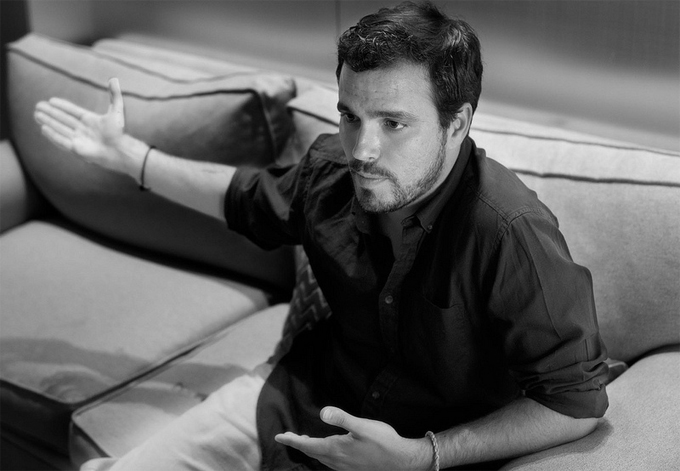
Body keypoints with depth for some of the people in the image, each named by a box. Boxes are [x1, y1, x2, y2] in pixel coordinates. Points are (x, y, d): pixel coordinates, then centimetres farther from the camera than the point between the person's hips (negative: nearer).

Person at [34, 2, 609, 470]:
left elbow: (577, 402, -22)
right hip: (306, 396, 5)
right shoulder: (335, 167, -7)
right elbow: (251, 198, 17)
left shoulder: (510, 235, -28)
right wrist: (127, 154, 18)